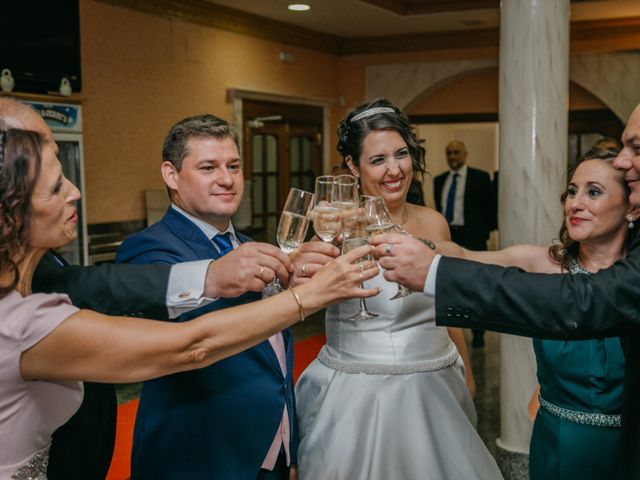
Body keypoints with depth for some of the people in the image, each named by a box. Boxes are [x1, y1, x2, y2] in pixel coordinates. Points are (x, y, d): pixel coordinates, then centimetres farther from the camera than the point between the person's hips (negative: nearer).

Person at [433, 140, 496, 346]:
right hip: (447, 236, 4)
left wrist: (486, 232, -1)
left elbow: (490, 206, 2)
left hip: (472, 237, -4)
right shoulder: (439, 180, 11)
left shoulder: (480, 177, 0)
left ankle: (478, 333, 11)